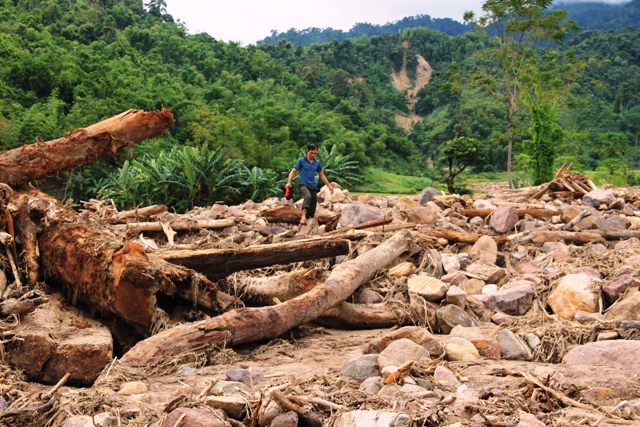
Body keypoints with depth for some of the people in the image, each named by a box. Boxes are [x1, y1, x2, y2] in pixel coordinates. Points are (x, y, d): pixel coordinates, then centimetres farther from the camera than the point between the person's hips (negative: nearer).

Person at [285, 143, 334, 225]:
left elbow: (322, 175, 23)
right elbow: (293, 171, -2)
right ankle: (303, 217, -49)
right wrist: (289, 182, -16)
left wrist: (329, 185, 20)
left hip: (313, 187, 5)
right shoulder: (301, 161, 0)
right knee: (308, 196, -36)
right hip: (303, 184, -5)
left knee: (312, 209, 2)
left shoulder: (317, 163, 12)